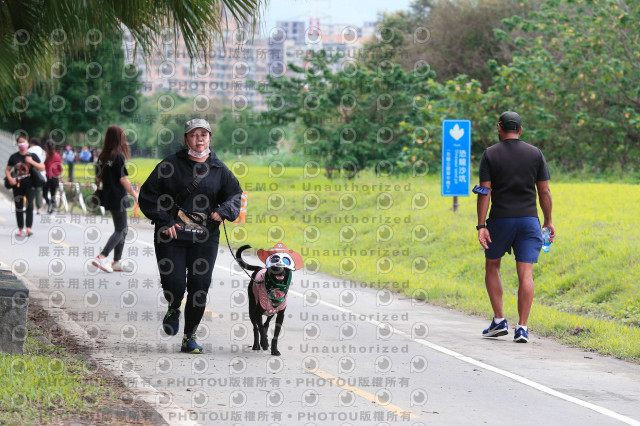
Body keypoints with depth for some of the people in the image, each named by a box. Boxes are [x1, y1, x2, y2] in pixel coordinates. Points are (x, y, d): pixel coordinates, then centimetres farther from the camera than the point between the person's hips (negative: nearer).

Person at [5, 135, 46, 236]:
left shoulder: (32, 156, 4)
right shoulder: (14, 157, 7)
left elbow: (42, 168, 0)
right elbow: (7, 170, 10)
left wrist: (32, 162, -12)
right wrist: (10, 179, -9)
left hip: (30, 184, -2)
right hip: (17, 185, 2)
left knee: (29, 205, -15)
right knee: (19, 207, 5)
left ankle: (29, 228, -17)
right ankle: (20, 229, 13)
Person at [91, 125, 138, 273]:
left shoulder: (103, 156, 6)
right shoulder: (118, 156, -16)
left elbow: (99, 177, 12)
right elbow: (123, 179, -16)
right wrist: (134, 194, -7)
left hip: (107, 197, 8)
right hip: (118, 198, -8)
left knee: (123, 229, 17)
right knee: (120, 231, -2)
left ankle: (117, 262, 18)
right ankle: (101, 257, -14)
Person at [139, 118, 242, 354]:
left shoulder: (219, 169, 6)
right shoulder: (170, 166, -1)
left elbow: (235, 194, 14)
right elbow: (147, 196, 3)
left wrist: (224, 211, -8)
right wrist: (164, 221, -7)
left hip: (205, 238, 2)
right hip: (171, 236, -2)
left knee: (200, 288, -3)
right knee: (173, 285, -9)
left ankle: (190, 337, 12)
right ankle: (174, 310, 29)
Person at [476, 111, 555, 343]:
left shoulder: (490, 154, -2)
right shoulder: (535, 154, 3)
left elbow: (484, 192, -7)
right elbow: (544, 191, 3)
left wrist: (481, 226, -8)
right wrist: (548, 221, 11)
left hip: (500, 220, -1)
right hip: (528, 220, 1)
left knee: (492, 267, 18)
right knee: (525, 273, -1)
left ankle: (499, 321, 11)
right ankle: (522, 328, -8)